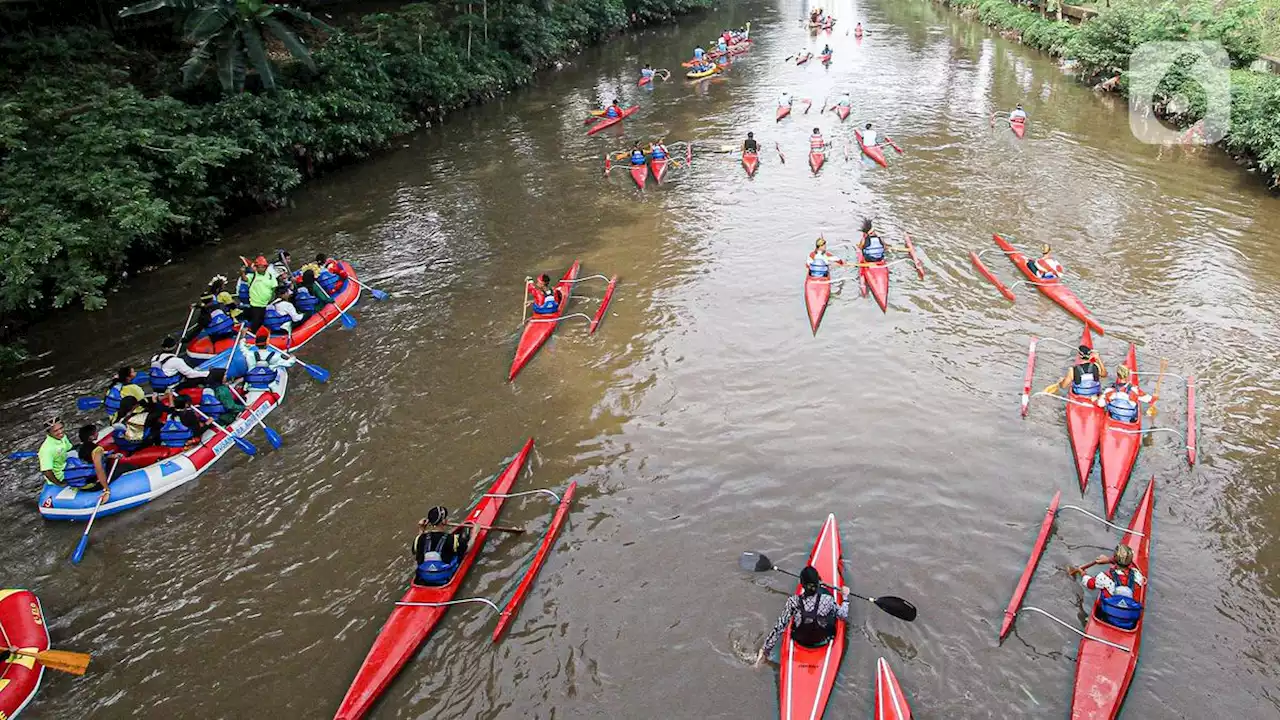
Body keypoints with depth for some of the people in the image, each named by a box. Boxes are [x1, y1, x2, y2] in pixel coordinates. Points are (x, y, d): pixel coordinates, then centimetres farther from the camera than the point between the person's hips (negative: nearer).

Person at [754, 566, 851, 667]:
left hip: (801, 641, 1)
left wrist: (764, 650, -20)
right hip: (823, 641, -1)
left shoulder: (794, 602, -31)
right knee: (823, 591, 15)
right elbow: (844, 616, -13)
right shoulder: (827, 600, -31)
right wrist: (845, 596, 4)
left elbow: (779, 627, -28)